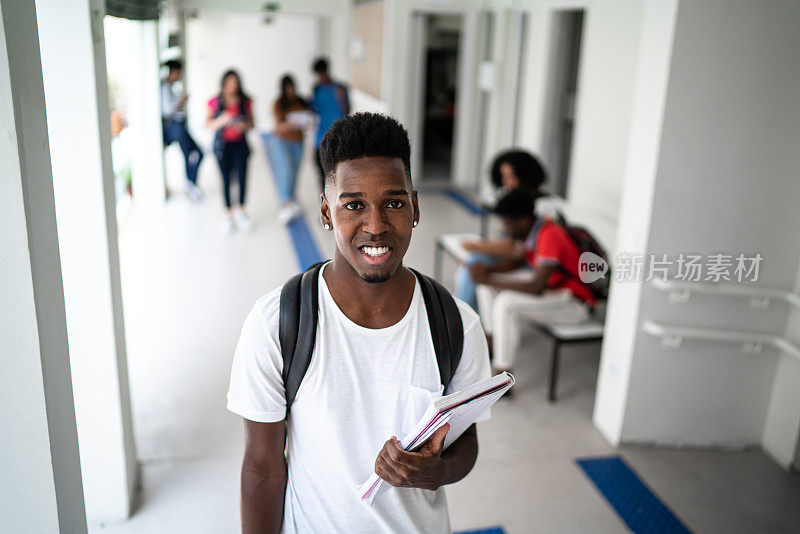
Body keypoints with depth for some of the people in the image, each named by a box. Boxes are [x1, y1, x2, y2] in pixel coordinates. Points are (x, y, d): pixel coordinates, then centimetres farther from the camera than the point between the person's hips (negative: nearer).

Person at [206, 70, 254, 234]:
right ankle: (228, 214, 16)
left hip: (240, 144, 1)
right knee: (226, 179, 2)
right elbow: (208, 125, 1)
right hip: (222, 145, 0)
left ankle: (240, 211, 12)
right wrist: (221, 120, -18)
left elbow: (251, 123, 9)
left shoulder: (245, 102, 2)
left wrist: (244, 126, -14)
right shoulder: (216, 102, -1)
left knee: (242, 176, -9)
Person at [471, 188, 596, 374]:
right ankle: (491, 343, 20)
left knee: (506, 303, -30)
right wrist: (488, 270, -4)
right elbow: (518, 261, 14)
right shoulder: (533, 229, -1)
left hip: (575, 303, -10)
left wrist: (490, 280, -29)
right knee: (487, 285, 7)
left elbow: (536, 288, -35)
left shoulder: (550, 237, -29)